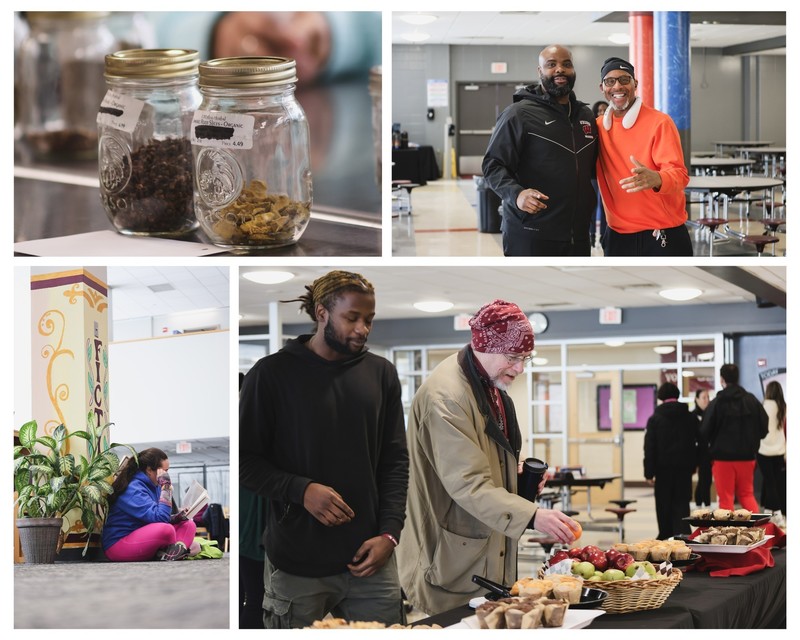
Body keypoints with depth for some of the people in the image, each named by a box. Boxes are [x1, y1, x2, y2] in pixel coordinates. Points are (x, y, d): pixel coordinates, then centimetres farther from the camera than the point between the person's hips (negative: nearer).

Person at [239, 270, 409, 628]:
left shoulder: (381, 374, 7)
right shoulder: (272, 374, -3)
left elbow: (395, 460, 10)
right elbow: (245, 460, -2)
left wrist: (389, 532, -2)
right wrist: (300, 490, -17)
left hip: (370, 559, 3)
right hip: (296, 566, -3)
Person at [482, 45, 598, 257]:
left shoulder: (586, 115, 15)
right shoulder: (519, 114, -6)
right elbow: (493, 165, -10)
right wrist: (516, 194, -26)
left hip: (578, 236, 6)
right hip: (530, 237, -6)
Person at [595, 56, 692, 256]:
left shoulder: (659, 122, -9)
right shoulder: (598, 127, 7)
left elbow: (679, 174, -18)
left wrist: (656, 179, -40)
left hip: (663, 235, -5)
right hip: (618, 237, 5)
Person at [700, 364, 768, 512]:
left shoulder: (716, 403, -11)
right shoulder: (752, 400, -1)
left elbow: (705, 433, -8)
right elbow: (764, 428, 3)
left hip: (723, 457, -3)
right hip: (747, 456, 4)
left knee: (726, 497, 4)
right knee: (746, 493, 15)